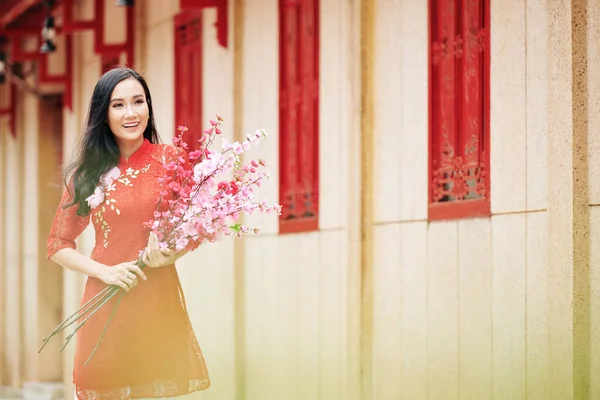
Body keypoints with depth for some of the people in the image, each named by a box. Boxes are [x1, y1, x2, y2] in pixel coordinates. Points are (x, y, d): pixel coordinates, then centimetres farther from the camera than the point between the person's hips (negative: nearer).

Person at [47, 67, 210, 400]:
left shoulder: (170, 159, 1)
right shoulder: (87, 173, 3)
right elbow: (58, 246, 6)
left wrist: (170, 254, -12)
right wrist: (104, 271, -10)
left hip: (161, 300, 0)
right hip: (107, 303, 0)